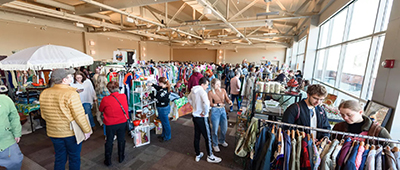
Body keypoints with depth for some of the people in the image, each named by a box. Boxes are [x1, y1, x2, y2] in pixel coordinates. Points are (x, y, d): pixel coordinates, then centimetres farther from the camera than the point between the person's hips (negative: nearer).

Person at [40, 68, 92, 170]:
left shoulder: (44, 94, -2)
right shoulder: (71, 94, -23)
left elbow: (43, 115, 8)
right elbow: (79, 115, -21)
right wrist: (86, 130, -10)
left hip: (53, 133, 6)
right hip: (71, 132, -5)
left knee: (59, 158, 22)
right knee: (74, 158, 14)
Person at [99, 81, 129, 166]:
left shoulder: (105, 99, -19)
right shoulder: (124, 96, -12)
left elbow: (101, 109, -2)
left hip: (110, 124, -2)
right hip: (122, 122, 2)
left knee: (109, 141, 16)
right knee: (121, 140, 18)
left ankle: (108, 161, 31)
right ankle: (121, 157, 35)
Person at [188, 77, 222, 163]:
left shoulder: (193, 90, 4)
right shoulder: (202, 91, -22)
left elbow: (189, 98, 24)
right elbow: (206, 103, -38)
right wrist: (205, 112, -22)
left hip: (195, 116, 8)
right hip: (202, 118, -8)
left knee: (197, 136, 18)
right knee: (207, 137, 9)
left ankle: (198, 155, 35)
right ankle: (210, 156, 26)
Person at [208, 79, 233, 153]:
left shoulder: (223, 90, -1)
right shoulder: (210, 92, -13)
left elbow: (227, 99, 2)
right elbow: (210, 104, -12)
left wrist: (229, 101, -20)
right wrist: (217, 104, -30)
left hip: (223, 110, 5)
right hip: (215, 111, -5)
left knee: (224, 128, 16)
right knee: (215, 129, 5)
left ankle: (221, 141, 43)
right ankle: (215, 144, 29)